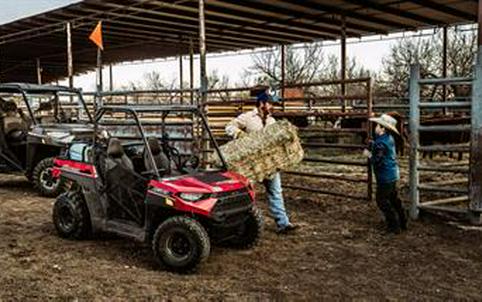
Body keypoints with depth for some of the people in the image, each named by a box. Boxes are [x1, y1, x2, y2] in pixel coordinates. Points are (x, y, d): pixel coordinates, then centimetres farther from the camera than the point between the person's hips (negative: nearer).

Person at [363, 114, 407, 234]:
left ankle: (394, 226, 6)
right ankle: (402, 223, 28)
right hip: (393, 173, 9)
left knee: (382, 201, 2)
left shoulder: (380, 143, -24)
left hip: (385, 177, -9)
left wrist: (369, 155, -11)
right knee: (394, 198, 20)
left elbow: (377, 162, -24)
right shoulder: (389, 138, 5)